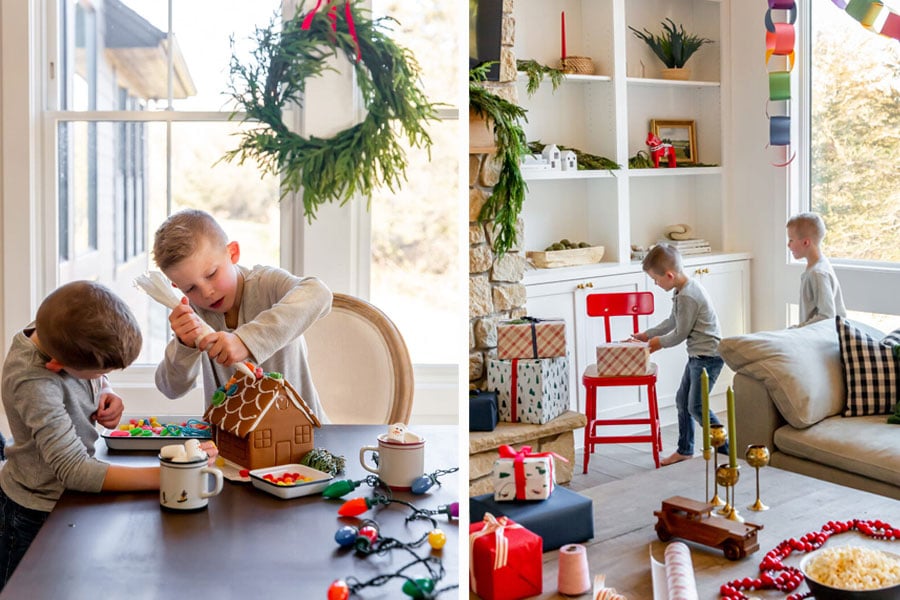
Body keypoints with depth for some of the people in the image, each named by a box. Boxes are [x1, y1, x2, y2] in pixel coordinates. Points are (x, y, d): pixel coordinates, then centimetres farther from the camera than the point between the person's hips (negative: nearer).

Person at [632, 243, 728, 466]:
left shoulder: (688, 296, -25)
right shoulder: (682, 291, 7)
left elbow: (680, 333, -17)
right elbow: (672, 322, 19)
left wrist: (660, 343, -1)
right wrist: (648, 335, 16)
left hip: (708, 356, -10)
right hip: (697, 354, 11)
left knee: (696, 406, -8)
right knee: (682, 400, 14)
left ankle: (726, 449, 2)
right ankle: (684, 450, 25)